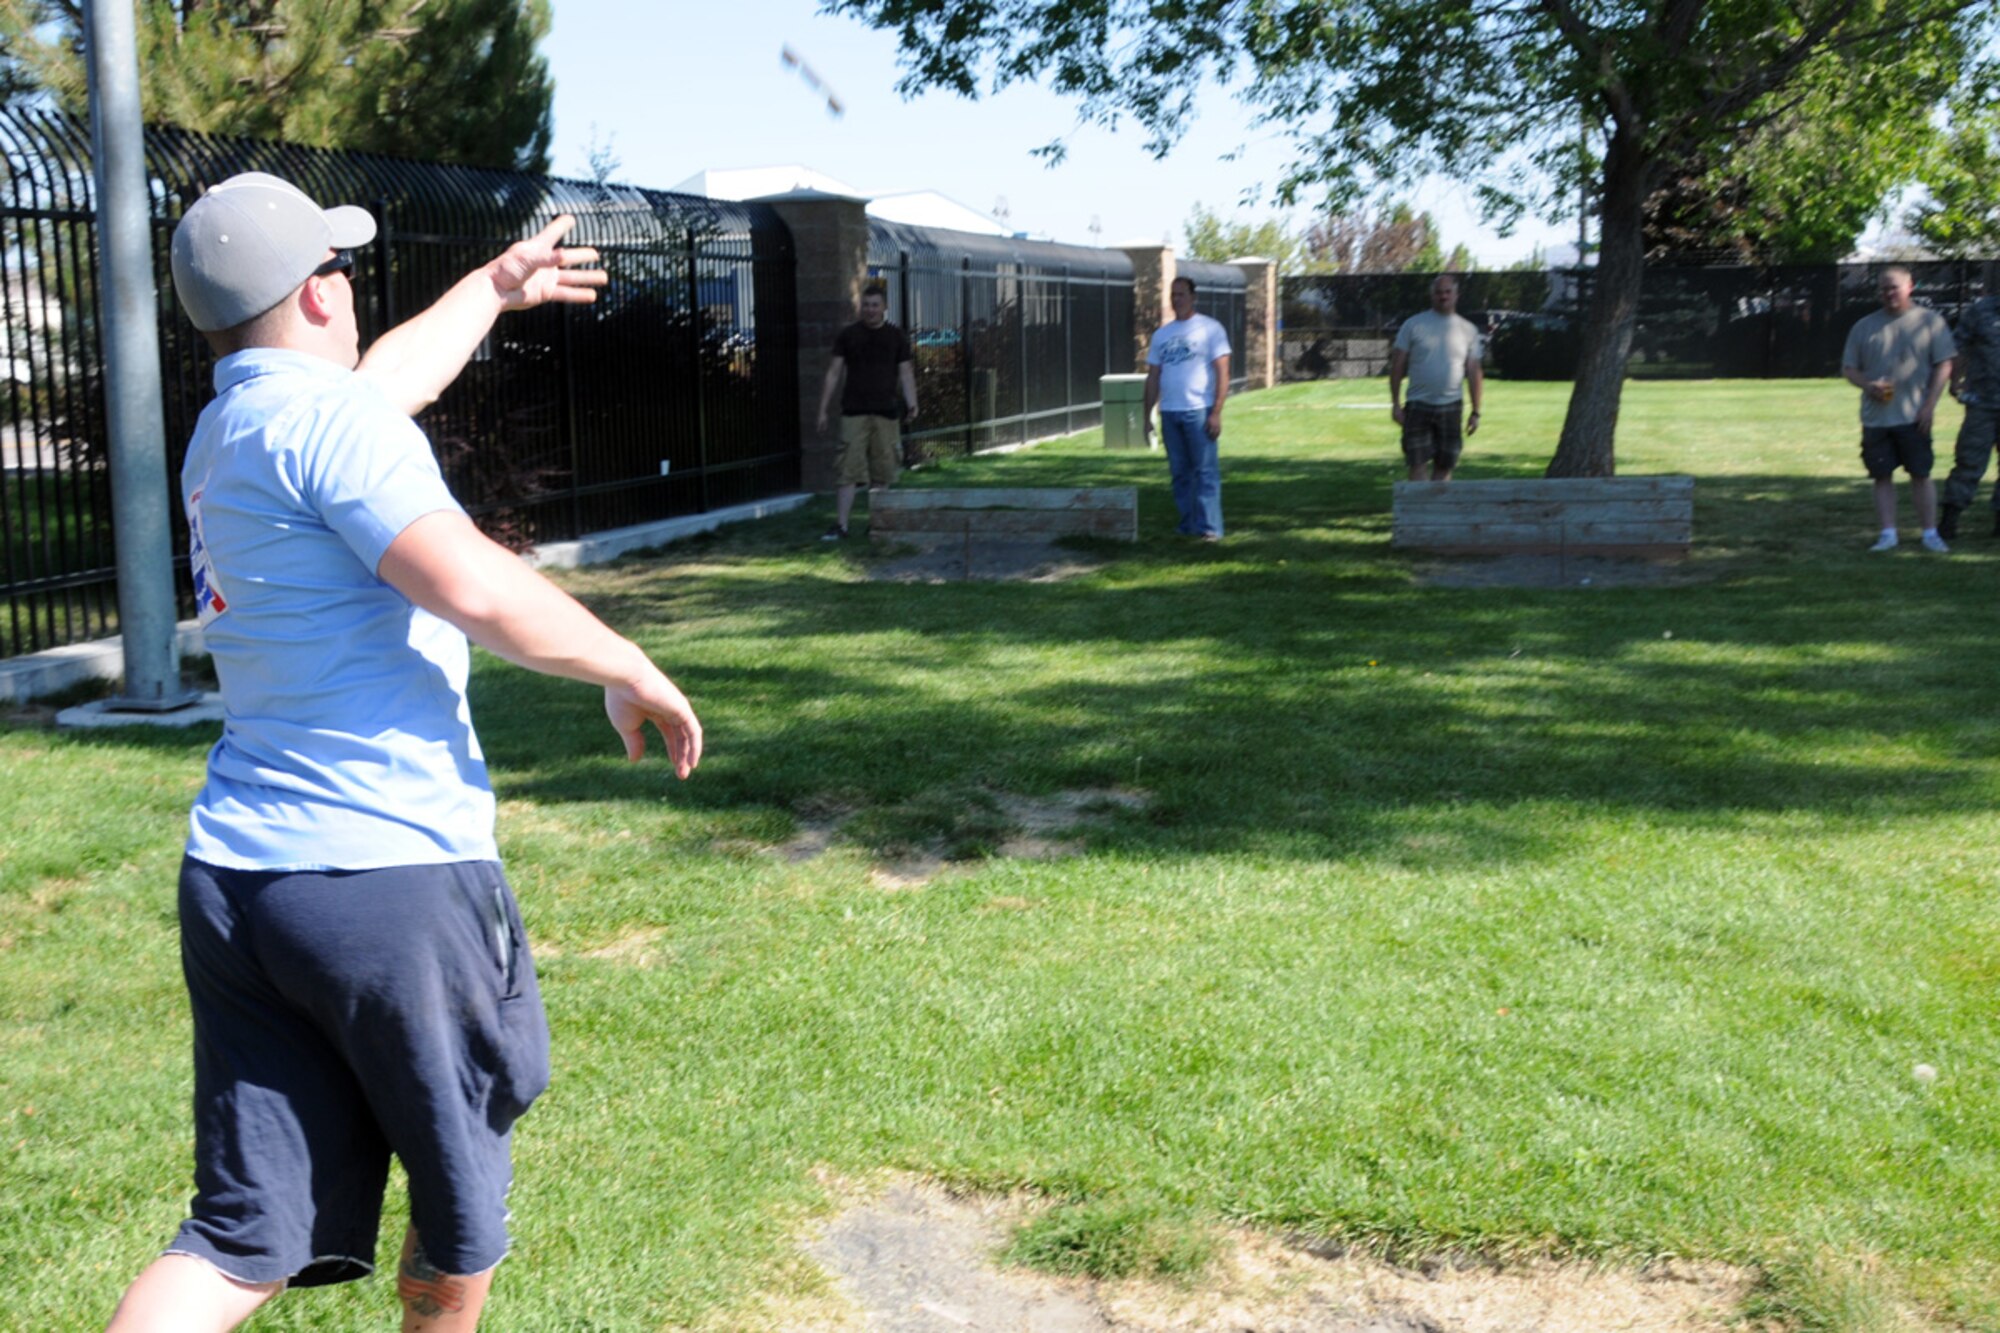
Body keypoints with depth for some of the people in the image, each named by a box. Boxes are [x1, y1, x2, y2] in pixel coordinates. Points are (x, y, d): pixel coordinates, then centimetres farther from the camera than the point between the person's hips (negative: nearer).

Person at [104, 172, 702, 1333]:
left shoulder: (227, 432, 16)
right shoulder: (326, 419, -12)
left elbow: (397, 373, 35)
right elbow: (480, 592, -25)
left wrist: (495, 286, 50)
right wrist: (631, 671, -10)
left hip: (231, 877, 8)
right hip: (394, 877, -8)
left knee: (248, 1234, 7)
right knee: (462, 1193, 17)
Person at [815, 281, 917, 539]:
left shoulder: (897, 337, 9)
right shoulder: (848, 335, 7)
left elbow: (906, 374, 6)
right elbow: (834, 373, 8)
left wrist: (911, 404, -11)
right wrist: (823, 410, 3)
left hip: (886, 414, 1)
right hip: (854, 412, -1)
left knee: (882, 474, 4)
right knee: (849, 472, -8)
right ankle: (841, 524, -8)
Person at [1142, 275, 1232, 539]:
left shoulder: (1210, 329, 0)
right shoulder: (1161, 334, 15)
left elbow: (1222, 373, -5)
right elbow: (1153, 377, 17)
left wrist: (1216, 412, -13)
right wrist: (1147, 416, 11)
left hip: (1199, 411, -5)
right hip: (1169, 412, 5)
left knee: (1205, 471, -7)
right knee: (1179, 472, 8)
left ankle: (1209, 527, -7)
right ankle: (1188, 525, 15)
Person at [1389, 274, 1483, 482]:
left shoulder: (1468, 330, 6)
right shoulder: (1413, 325, 0)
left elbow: (1474, 373, 7)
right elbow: (1397, 366, 0)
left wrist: (1476, 412, 2)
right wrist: (1396, 404, -5)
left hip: (1451, 407, 2)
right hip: (1418, 406, -2)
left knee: (1444, 465, 6)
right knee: (1418, 463, -6)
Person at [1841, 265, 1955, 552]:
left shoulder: (1930, 321, 2)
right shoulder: (1864, 326, 8)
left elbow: (1943, 365, 0)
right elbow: (1848, 368, 11)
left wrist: (1929, 405, -9)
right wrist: (1868, 385, -10)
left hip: (1913, 416, -2)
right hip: (1875, 417, 2)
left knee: (1921, 474, 1)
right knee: (1882, 476, 4)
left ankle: (1930, 533, 9)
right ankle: (1888, 534, 10)